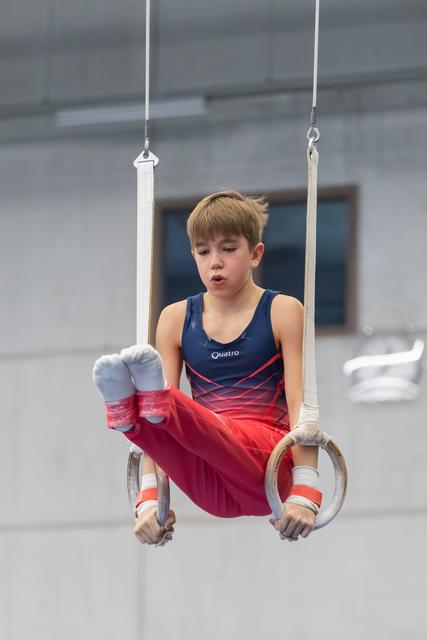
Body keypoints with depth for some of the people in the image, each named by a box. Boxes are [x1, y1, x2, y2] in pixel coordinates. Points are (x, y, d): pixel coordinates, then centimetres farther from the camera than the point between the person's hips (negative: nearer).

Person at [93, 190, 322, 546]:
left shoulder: (282, 312, 5)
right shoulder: (177, 319, 12)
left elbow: (300, 403, -3)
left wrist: (305, 494, -15)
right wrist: (149, 499, -7)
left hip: (267, 462, -3)